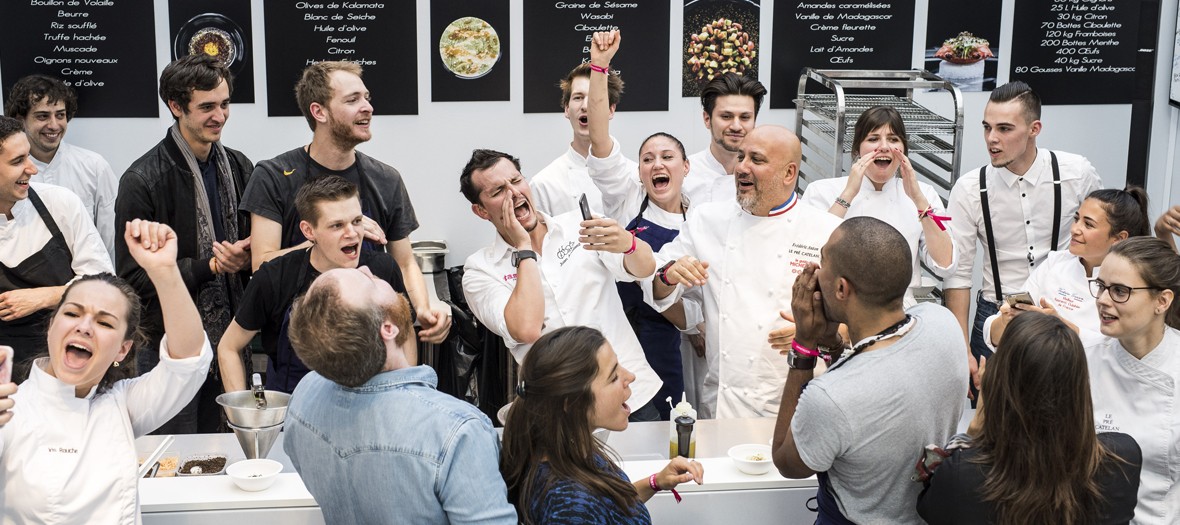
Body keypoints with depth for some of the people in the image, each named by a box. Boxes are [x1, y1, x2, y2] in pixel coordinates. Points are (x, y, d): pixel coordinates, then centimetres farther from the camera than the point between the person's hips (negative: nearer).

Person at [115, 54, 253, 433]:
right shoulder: (142, 181, -12)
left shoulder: (238, 168, 7)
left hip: (229, 340, 5)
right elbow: (133, 277, -14)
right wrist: (208, 266, -20)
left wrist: (245, 258, -7)